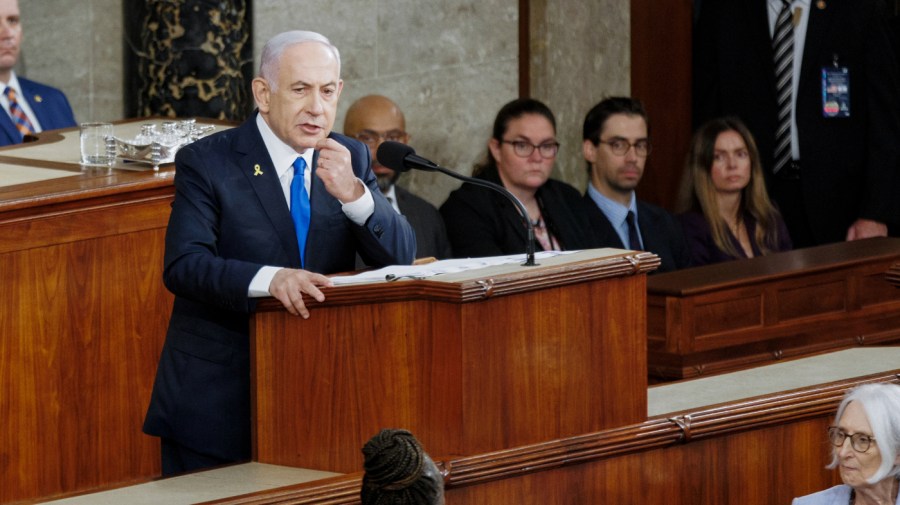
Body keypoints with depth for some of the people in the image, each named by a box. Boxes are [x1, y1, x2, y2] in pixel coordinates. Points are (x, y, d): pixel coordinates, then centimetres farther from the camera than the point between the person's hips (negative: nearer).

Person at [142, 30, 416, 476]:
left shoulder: (349, 159, 7)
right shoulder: (206, 163, -7)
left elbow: (400, 256, -2)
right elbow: (183, 265, -19)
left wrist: (353, 193, -20)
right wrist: (269, 279, -36)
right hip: (217, 395, -4)